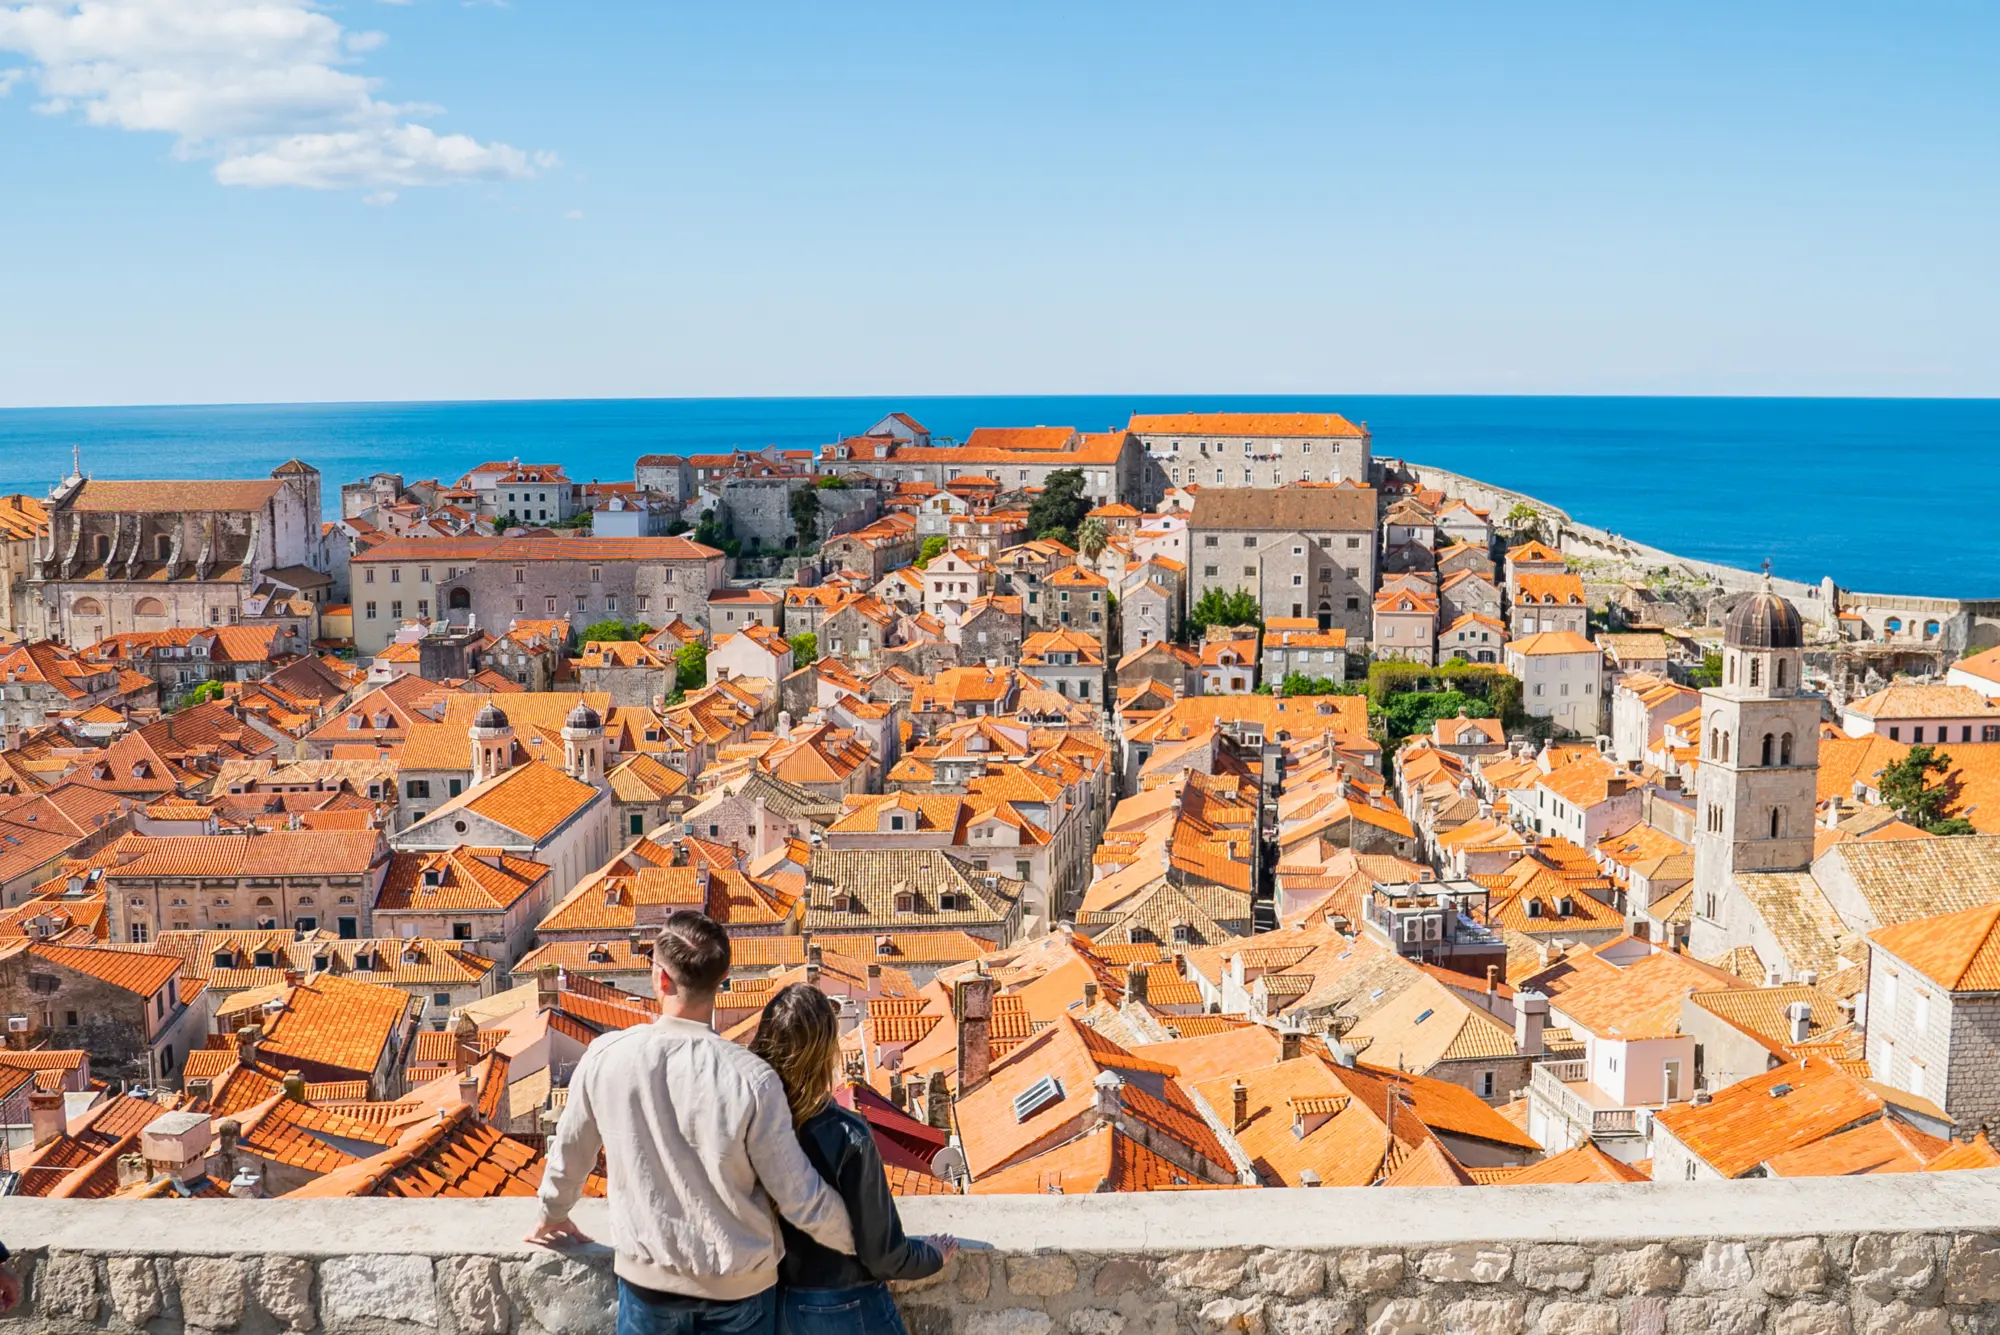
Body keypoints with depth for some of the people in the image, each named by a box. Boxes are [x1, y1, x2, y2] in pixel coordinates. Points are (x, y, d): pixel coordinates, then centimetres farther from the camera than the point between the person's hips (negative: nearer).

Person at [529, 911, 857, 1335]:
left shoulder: (605, 1057, -15)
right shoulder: (751, 1079, -22)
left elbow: (571, 1152, 3)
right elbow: (801, 1198, -15)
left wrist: (552, 1215, 24)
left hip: (647, 1276, 2)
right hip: (739, 1283, -1)